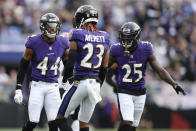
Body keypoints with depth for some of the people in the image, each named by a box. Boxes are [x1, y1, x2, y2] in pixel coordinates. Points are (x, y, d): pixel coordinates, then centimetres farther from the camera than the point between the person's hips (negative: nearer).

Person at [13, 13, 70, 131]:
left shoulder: (62, 43, 1)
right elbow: (23, 66, -3)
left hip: (53, 87, 3)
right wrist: (18, 89, -5)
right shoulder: (34, 43, -10)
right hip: (38, 85, -3)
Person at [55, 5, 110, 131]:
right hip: (96, 83, 6)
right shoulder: (104, 38, 8)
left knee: (60, 119, 4)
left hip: (80, 82, -6)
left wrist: (64, 81, 6)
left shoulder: (77, 36, -8)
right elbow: (104, 68, 11)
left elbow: (70, 62, -10)